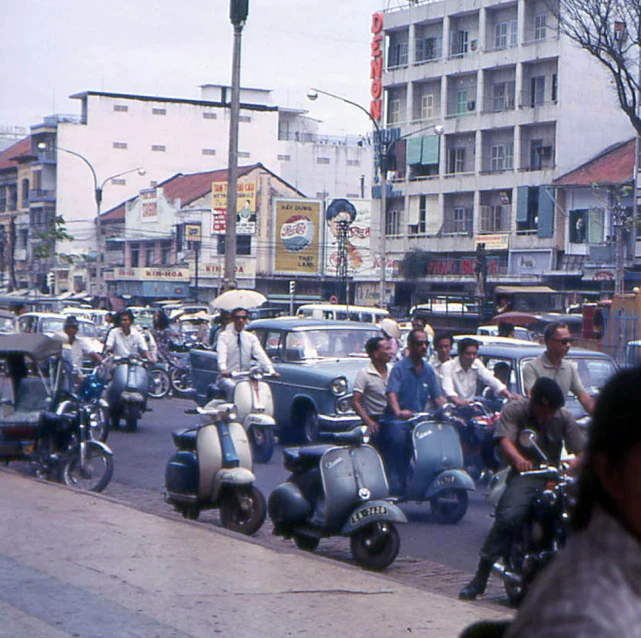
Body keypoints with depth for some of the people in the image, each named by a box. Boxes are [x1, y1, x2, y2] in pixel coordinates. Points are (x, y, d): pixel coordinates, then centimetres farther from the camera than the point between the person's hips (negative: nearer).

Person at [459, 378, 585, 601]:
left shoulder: (564, 417, 7)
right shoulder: (514, 411, 0)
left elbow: (581, 452, 2)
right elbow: (505, 441, -15)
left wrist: (569, 467, -22)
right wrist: (518, 460, -38)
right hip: (523, 475, -3)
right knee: (508, 517, -29)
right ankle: (480, 578, -21)